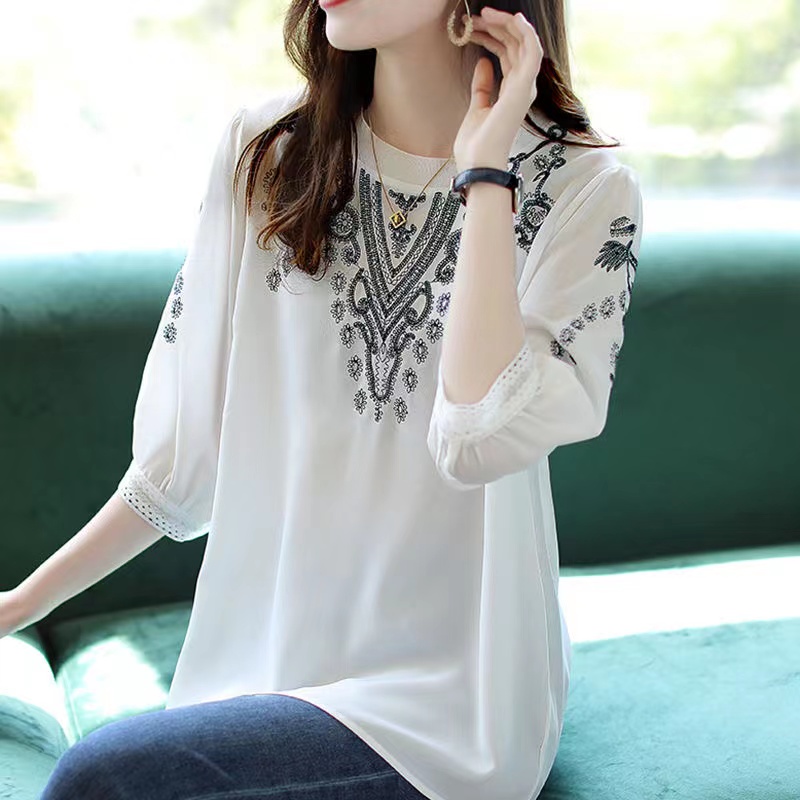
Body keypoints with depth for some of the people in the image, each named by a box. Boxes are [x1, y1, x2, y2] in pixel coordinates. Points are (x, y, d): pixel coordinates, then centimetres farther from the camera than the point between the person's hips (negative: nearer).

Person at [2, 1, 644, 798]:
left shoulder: (584, 191, -9)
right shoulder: (264, 147, -1)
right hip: (262, 654, 4)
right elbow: (185, 447, 5)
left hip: (451, 699, -3)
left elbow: (478, 441, -25)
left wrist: (482, 173, -20)